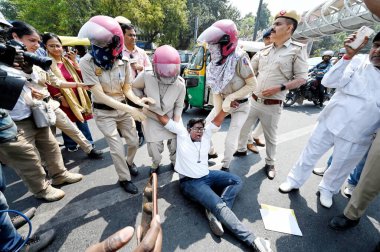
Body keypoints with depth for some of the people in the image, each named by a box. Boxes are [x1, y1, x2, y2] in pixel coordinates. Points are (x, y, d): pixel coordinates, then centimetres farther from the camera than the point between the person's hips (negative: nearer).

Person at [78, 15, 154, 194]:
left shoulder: (123, 61, -7)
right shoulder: (87, 62, -17)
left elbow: (127, 89, -1)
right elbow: (100, 95, -22)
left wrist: (137, 100, -24)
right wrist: (130, 110, -30)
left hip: (123, 109, 4)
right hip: (103, 113, -3)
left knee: (134, 141, 11)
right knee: (117, 149, -2)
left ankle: (129, 162, 45)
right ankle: (124, 179, 24)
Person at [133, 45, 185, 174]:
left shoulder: (180, 86, -23)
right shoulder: (146, 77, -26)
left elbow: (179, 106, -7)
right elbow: (134, 87, -3)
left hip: (170, 119, 1)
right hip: (152, 119, -1)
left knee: (175, 144, 12)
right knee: (154, 147, 3)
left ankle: (174, 161, 45)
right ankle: (155, 164, 38)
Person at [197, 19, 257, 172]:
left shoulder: (239, 58, -26)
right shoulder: (215, 63, -10)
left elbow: (252, 84, -21)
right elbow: (215, 89, -7)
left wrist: (230, 98, -27)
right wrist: (218, 110, -14)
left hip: (240, 106, -5)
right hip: (223, 103, 5)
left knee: (230, 141, -6)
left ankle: (226, 166, 24)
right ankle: (211, 152, 35)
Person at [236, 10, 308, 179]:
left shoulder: (297, 50, -3)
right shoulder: (264, 50, 10)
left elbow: (302, 78, -6)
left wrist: (279, 88, -19)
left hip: (272, 105, -4)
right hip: (253, 100, 5)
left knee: (270, 137, 9)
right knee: (243, 127, 15)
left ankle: (270, 163, 30)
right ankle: (241, 149, 41)